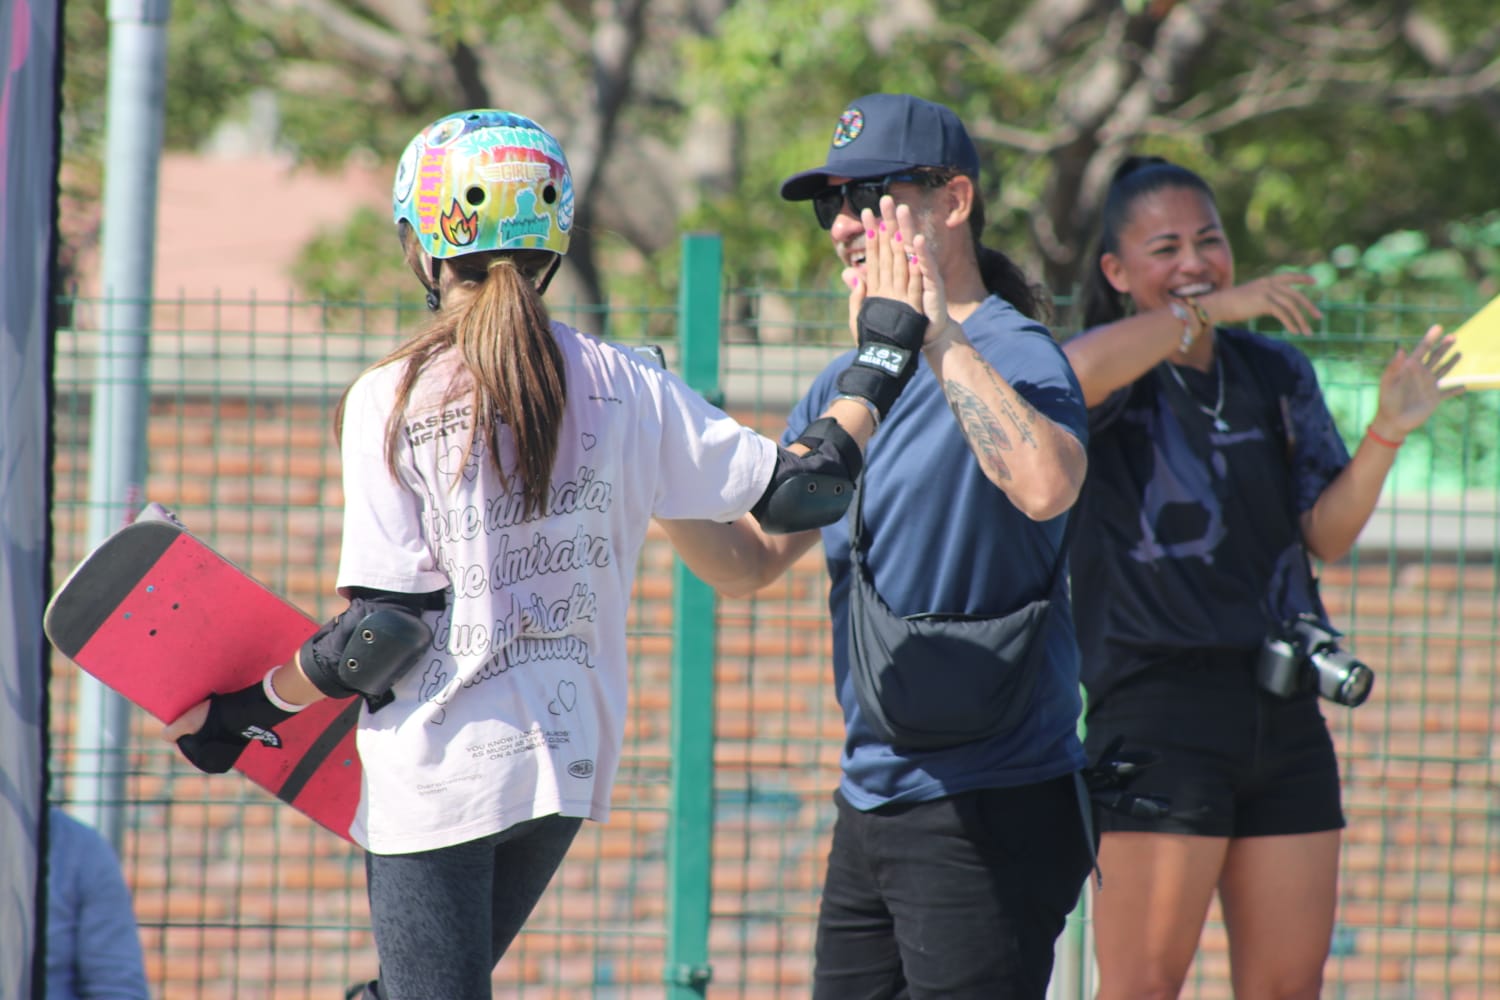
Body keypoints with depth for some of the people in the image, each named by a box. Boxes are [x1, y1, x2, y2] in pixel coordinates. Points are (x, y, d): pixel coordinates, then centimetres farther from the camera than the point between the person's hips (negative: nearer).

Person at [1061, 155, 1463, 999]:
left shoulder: (1276, 374, 13)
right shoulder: (1118, 377, -3)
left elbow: (1327, 535, 7)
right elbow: (1075, 374, -30)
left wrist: (1387, 435, -10)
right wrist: (1211, 310, -21)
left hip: (1283, 709, 6)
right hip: (1158, 714, -6)